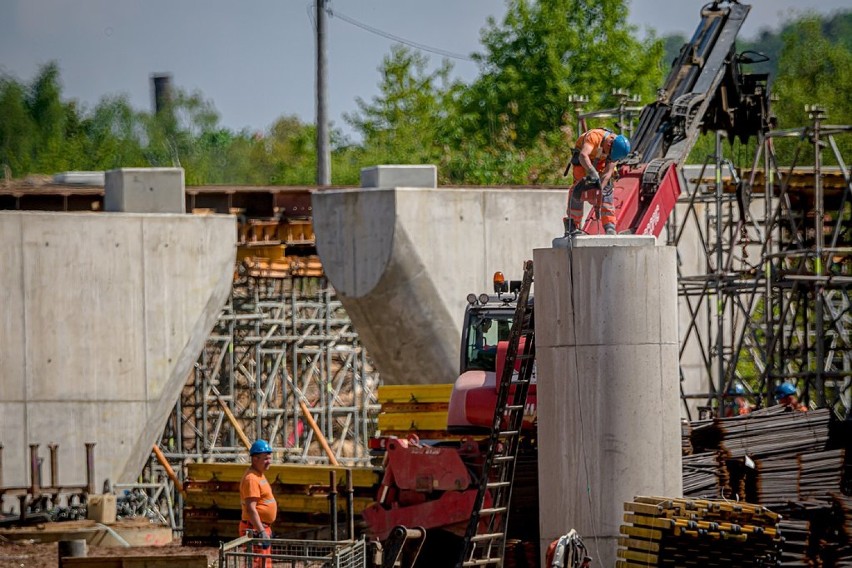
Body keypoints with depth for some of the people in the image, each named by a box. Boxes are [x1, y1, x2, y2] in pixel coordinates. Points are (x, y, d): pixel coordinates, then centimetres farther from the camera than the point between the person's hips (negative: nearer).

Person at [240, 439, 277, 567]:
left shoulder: (259, 475, 15)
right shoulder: (251, 478, -18)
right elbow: (250, 509, -25)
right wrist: (261, 531, -30)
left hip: (263, 528, 11)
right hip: (255, 529, -11)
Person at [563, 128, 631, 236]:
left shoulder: (616, 147, -23)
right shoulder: (595, 136, -38)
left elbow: (608, 172, -24)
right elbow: (583, 155, -51)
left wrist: (600, 189, -36)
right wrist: (592, 172, -66)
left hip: (599, 162, 4)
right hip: (582, 161, -4)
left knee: (606, 189, -9)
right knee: (580, 187, -20)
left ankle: (610, 227, -7)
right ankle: (571, 225, -15)